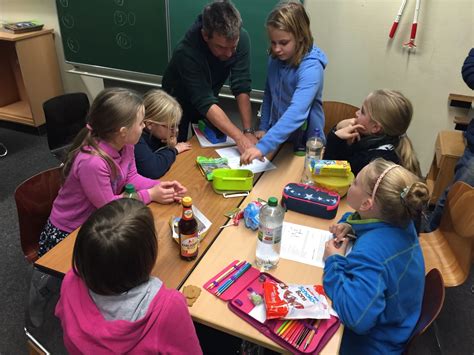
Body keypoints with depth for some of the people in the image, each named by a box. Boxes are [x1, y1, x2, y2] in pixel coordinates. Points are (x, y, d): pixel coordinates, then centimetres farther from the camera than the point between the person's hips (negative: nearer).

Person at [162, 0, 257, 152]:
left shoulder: (241, 38, -27)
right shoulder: (186, 52, -39)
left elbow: (242, 89, -26)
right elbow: (205, 103, -41)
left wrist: (248, 131, -34)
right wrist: (239, 137, -47)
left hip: (208, 98, 4)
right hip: (179, 102, -3)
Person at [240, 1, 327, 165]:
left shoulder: (311, 67, -29)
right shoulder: (275, 59, -7)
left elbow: (297, 112, -42)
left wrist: (263, 146, -52)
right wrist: (263, 128, 1)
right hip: (278, 136, 6)